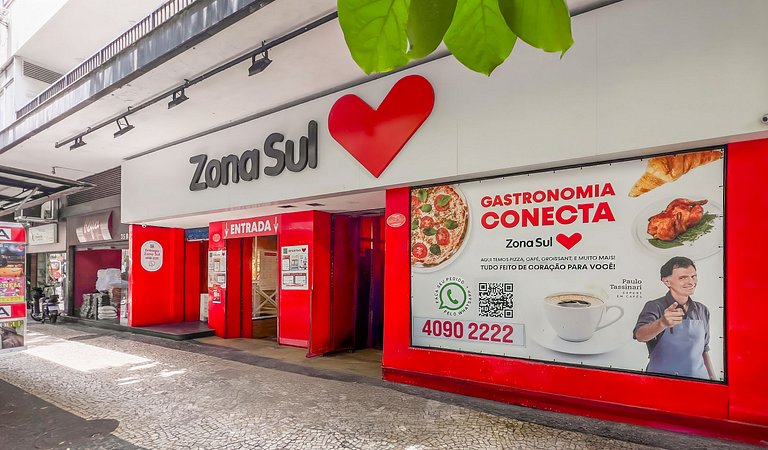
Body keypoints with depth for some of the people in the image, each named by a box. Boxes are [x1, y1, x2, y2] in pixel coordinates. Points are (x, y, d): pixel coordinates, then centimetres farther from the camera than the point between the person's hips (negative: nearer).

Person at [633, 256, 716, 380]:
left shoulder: (702, 311, 9)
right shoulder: (655, 307, -10)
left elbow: (703, 349, 21)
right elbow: (640, 335, -30)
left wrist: (712, 377, 14)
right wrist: (662, 323, -47)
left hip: (698, 379, 6)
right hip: (662, 380, -6)